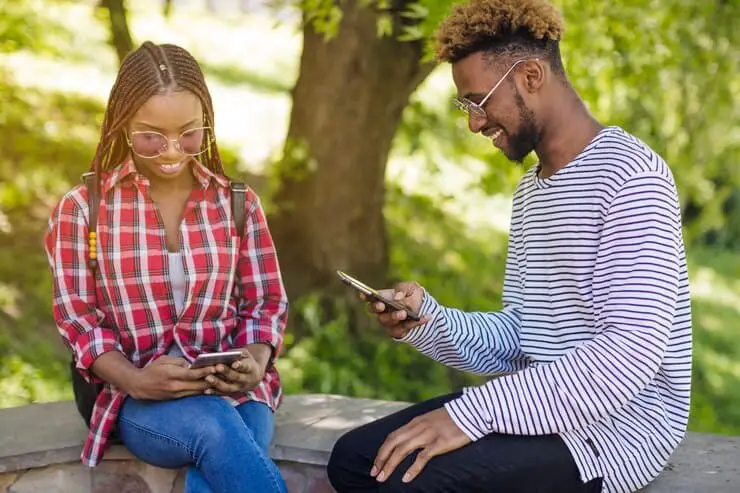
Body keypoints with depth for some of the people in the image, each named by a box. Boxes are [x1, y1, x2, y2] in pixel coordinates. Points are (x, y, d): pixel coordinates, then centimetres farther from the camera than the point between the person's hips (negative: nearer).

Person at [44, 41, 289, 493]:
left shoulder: (238, 203, 8)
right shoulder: (81, 209, 2)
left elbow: (266, 303, 10)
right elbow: (79, 320, 0)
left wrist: (256, 361, -13)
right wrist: (136, 380, -19)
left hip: (233, 391, 2)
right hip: (139, 399, -1)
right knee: (212, 426, -36)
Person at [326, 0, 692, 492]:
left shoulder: (630, 174, -16)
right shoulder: (530, 188, 16)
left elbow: (631, 353, -26)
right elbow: (521, 336, 12)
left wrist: (472, 412, -28)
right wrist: (430, 322, -8)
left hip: (618, 423, -9)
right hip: (542, 408, 9)